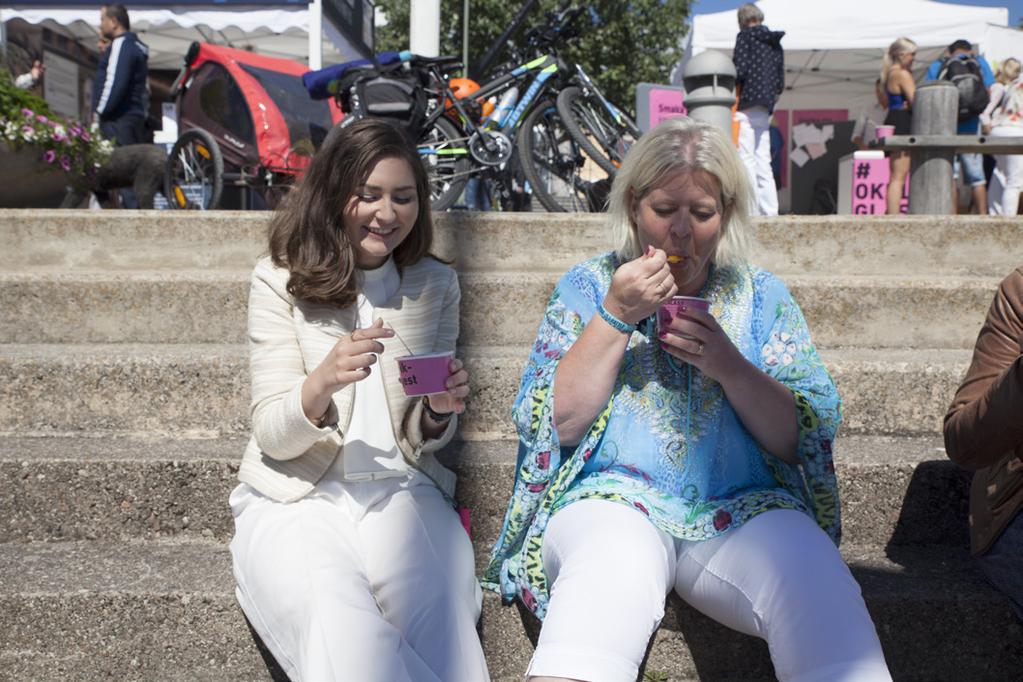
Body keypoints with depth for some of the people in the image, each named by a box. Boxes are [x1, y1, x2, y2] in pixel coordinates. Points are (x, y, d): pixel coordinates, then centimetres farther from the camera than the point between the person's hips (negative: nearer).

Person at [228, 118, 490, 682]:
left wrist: (440, 409, -12)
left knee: (443, 627, -28)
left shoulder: (435, 286, 9)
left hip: (401, 493, 2)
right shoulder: (281, 281, 1)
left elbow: (421, 444, 12)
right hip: (296, 498, -1)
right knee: (338, 623, -32)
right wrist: (323, 381, -24)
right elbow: (273, 437, -3)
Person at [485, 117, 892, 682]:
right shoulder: (587, 287, 9)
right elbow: (555, 424, -1)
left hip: (744, 509, 2)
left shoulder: (760, 296, 13)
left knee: (818, 582, -30)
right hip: (612, 502, -1)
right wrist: (615, 317, -9)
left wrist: (728, 366, -11)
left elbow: (803, 439, 5)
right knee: (613, 562, -36)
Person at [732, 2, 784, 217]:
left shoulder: (745, 36, -2)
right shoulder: (776, 44, 20)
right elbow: (780, 83, 14)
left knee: (746, 161, -9)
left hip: (747, 105, -7)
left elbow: (740, 71, -14)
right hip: (765, 110, 7)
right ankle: (770, 212, 5)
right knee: (763, 163, 8)